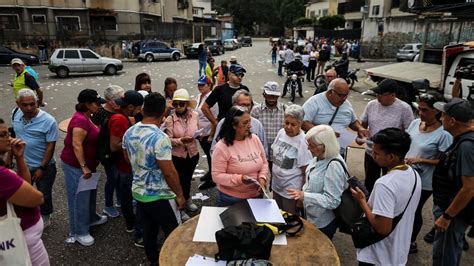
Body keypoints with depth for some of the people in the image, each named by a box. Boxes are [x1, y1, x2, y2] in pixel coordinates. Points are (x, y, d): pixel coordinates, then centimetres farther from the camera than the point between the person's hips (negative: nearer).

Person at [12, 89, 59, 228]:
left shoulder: (48, 121, -23)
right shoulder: (15, 114, -7)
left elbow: (51, 146, -19)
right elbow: (15, 136, 8)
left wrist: (42, 168, -18)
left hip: (44, 166, -5)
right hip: (23, 164, 5)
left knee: (44, 194, 15)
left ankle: (45, 218, 39)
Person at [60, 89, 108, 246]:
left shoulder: (85, 117, 8)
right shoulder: (81, 120, -24)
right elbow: (76, 145, -27)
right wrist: (84, 167, -25)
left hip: (87, 164, 10)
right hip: (75, 165, -10)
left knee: (90, 193, 23)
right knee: (79, 198, 2)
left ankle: (91, 218, 42)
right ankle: (78, 232, 15)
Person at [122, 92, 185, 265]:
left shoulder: (129, 133, -2)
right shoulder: (160, 138, -26)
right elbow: (169, 172, -23)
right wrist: (179, 194, -11)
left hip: (138, 192, 7)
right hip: (160, 196, -7)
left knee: (149, 231, 21)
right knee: (174, 234, 10)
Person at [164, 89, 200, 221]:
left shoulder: (194, 115, -8)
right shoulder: (170, 119, -17)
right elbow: (168, 140, -17)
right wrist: (181, 140, -33)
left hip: (193, 154, 4)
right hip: (177, 156, -4)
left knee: (188, 179, 24)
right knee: (180, 180, 8)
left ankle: (187, 200, 51)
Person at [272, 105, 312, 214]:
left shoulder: (303, 142, -20)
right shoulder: (281, 132, -2)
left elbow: (306, 172, -15)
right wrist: (272, 178, 10)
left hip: (291, 192, -6)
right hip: (276, 186, 6)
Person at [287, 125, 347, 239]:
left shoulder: (334, 166, -30)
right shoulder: (319, 157, -5)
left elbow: (332, 201, -29)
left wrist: (304, 196, -32)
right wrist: (301, 196, 9)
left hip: (323, 223, -8)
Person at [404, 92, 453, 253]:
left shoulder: (443, 134, -20)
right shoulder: (415, 123, -3)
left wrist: (420, 160, -25)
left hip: (424, 182, -5)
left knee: (414, 211, 12)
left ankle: (411, 242, 36)